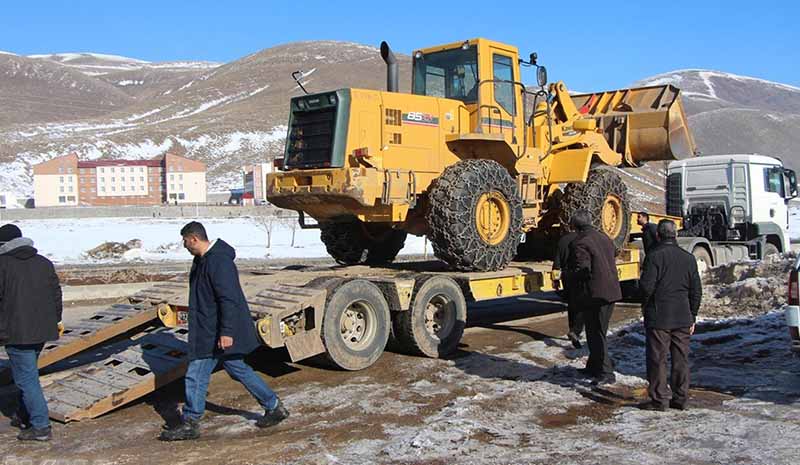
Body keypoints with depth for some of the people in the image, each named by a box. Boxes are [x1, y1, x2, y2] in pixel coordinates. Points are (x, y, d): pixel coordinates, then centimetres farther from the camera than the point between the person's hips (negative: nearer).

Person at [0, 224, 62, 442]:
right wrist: (55, 320, 23)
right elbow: (57, 293, 14)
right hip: (42, 329, 7)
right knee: (28, 373, 22)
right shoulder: (44, 263, 10)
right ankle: (24, 416, 33)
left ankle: (41, 427, -2)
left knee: (26, 378, -2)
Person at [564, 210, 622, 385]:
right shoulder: (605, 238, 13)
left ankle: (606, 373, 0)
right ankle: (594, 366, 31)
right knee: (598, 332, 19)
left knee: (596, 334, -1)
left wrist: (567, 275, -6)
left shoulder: (579, 243, -15)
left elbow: (582, 270, -23)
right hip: (611, 292, 9)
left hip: (595, 295, -9)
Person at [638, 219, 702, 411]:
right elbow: (696, 291, 8)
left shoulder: (654, 256, -11)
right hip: (682, 318, 5)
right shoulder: (689, 258, 5)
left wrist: (645, 306, 4)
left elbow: (646, 286, -15)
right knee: (681, 359, 12)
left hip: (658, 318, -5)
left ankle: (659, 399, 5)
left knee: (657, 359, 2)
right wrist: (692, 317, 15)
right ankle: (681, 398, 18)